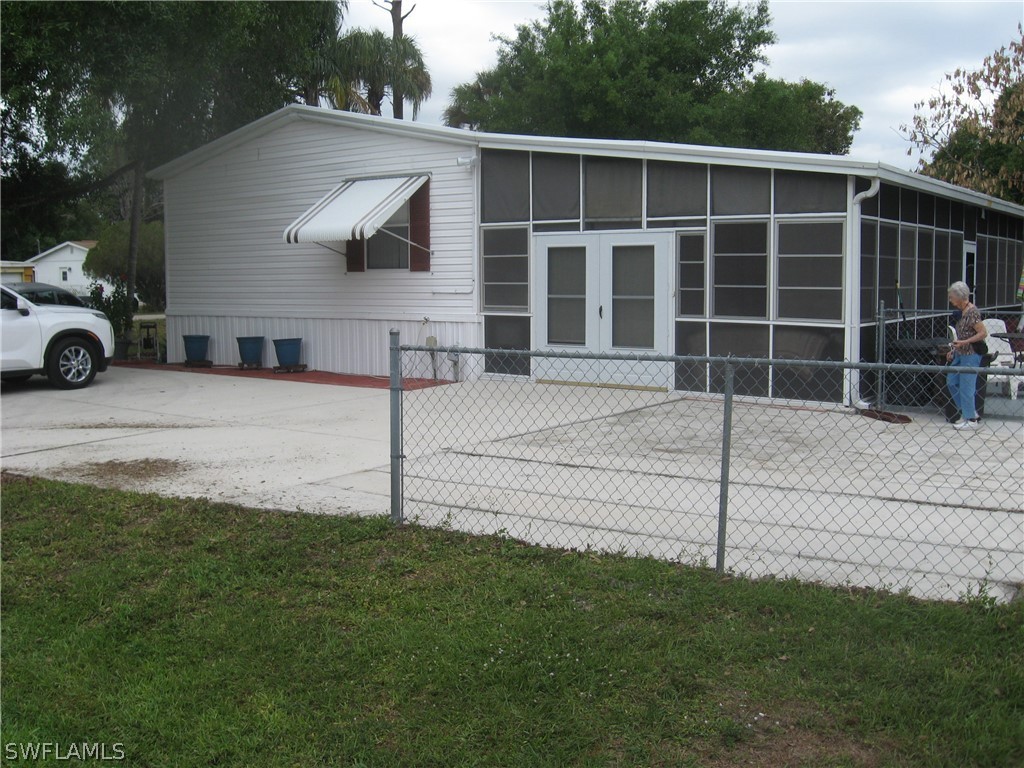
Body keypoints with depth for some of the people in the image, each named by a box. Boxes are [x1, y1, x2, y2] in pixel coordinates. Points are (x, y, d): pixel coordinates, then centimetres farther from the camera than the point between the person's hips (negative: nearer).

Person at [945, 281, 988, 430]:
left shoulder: (972, 312, -19)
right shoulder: (961, 312, 9)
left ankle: (971, 419, 8)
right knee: (951, 381, 14)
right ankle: (968, 411, 24)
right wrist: (953, 350, 16)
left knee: (966, 386, -3)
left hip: (971, 355, -10)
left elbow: (983, 333, -20)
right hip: (960, 354, 10)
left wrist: (964, 342, -26)